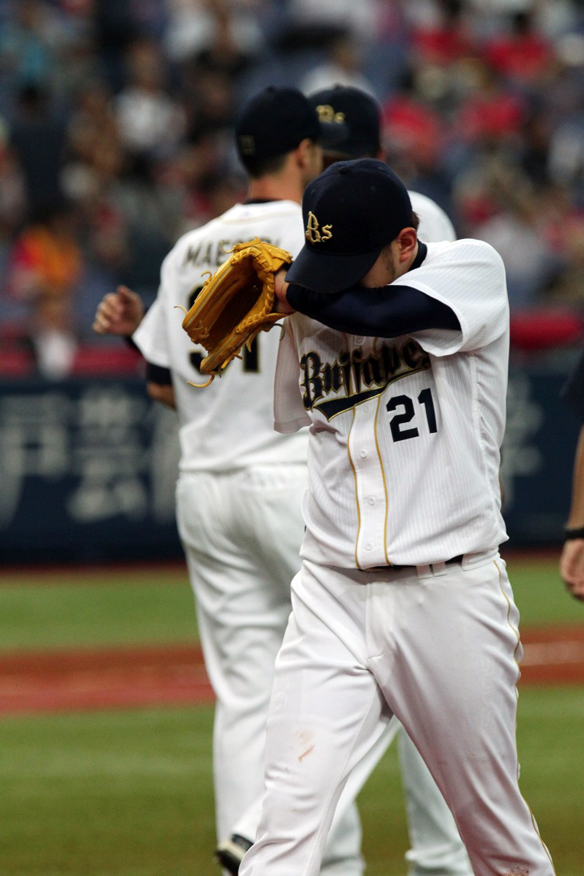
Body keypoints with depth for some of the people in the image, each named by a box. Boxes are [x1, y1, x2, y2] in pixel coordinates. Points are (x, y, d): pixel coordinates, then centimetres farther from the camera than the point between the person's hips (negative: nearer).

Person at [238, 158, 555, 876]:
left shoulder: (474, 269, -4)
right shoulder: (309, 314, 10)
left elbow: (380, 316, -21)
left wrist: (290, 292, -7)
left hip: (452, 594, -3)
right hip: (331, 597, 3)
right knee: (290, 810, -15)